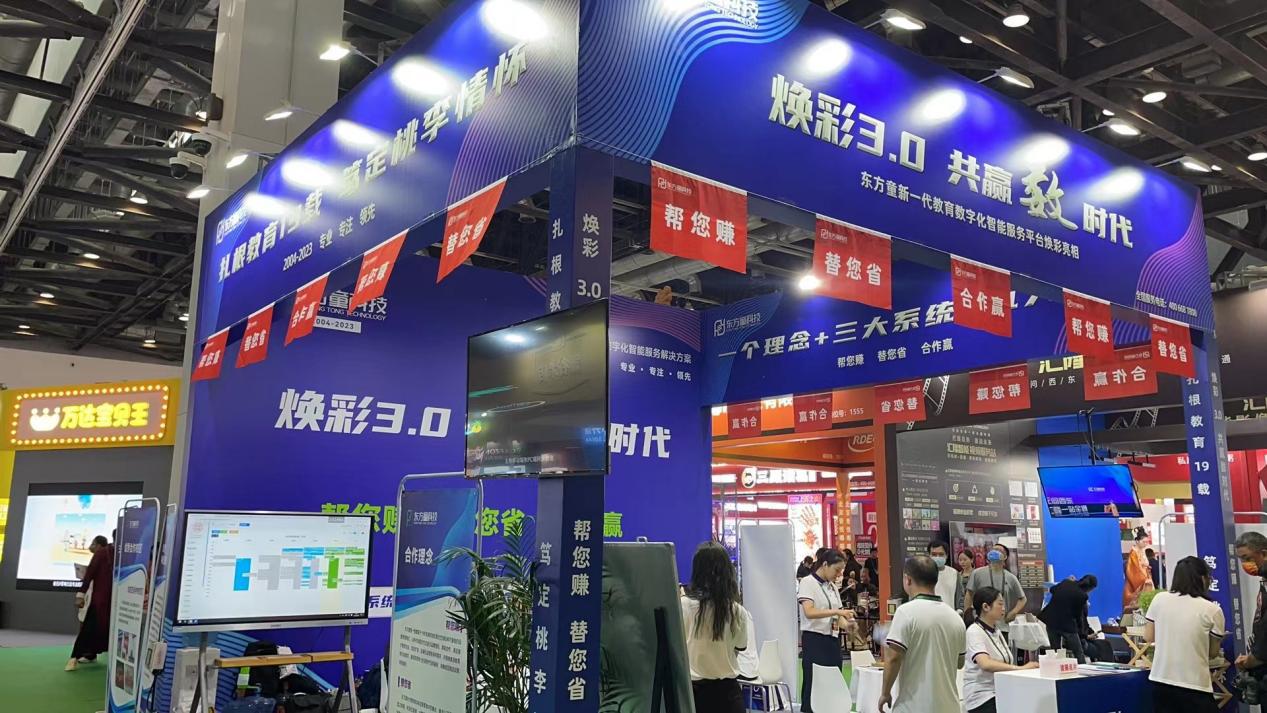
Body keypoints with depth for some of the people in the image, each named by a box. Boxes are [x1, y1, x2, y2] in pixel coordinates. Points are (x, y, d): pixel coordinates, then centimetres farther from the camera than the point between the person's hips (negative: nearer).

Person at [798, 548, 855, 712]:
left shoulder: (833, 588, 15)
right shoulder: (807, 583, -7)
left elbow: (837, 618, 13)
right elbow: (809, 612, -21)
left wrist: (847, 624, -8)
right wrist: (837, 611, -27)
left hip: (833, 641, 7)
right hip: (814, 640, -7)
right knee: (813, 686, -5)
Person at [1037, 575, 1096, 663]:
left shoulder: (1066, 583, 1)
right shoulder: (1083, 596, -13)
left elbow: (1052, 589, 20)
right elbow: (1078, 615, -3)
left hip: (1052, 622, 5)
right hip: (1068, 625, -5)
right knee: (1079, 654, 9)